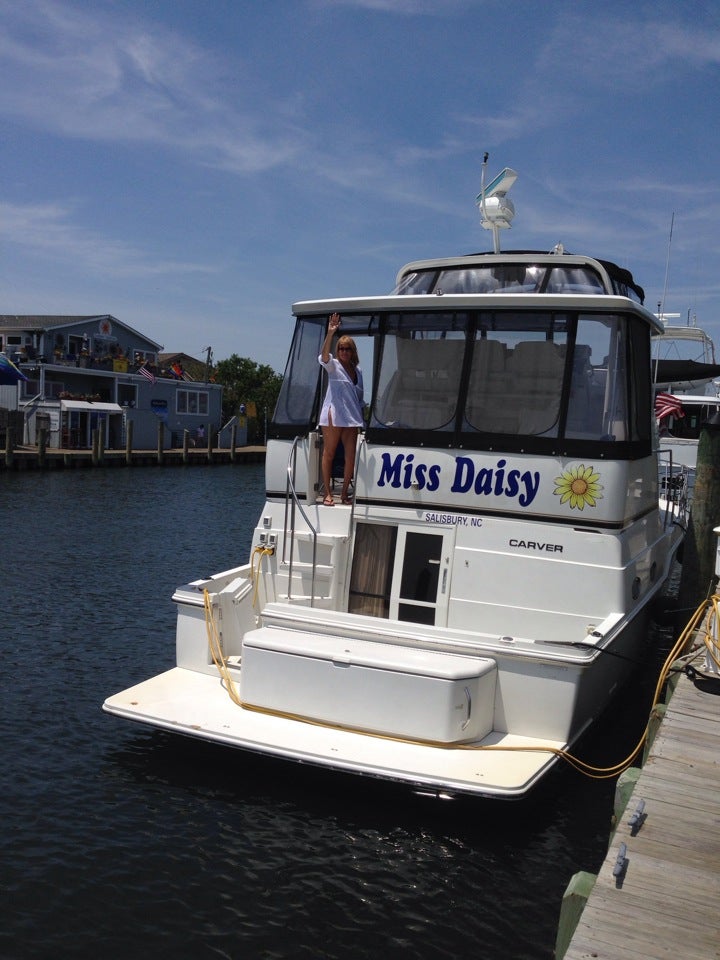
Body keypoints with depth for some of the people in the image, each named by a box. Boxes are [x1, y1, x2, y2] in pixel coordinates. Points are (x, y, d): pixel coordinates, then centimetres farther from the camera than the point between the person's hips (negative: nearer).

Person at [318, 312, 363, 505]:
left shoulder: (357, 369, 15)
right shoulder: (333, 365, 1)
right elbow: (324, 356, -22)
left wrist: (360, 415, 16)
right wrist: (330, 333, -35)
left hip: (351, 418, 5)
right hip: (333, 416, -5)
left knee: (351, 456, 0)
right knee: (329, 454, 1)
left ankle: (344, 493, 12)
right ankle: (328, 494, 6)